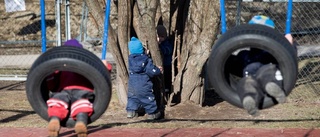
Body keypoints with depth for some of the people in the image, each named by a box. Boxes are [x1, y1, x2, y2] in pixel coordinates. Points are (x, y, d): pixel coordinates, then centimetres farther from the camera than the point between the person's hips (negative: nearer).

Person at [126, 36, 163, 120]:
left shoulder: (130, 59, -1)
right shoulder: (146, 60, -14)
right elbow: (151, 71, -15)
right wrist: (158, 70, 6)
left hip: (132, 84, 4)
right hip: (143, 85, -4)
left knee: (132, 97, 19)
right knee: (148, 98, 6)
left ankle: (130, 111, 17)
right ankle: (152, 113, 12)